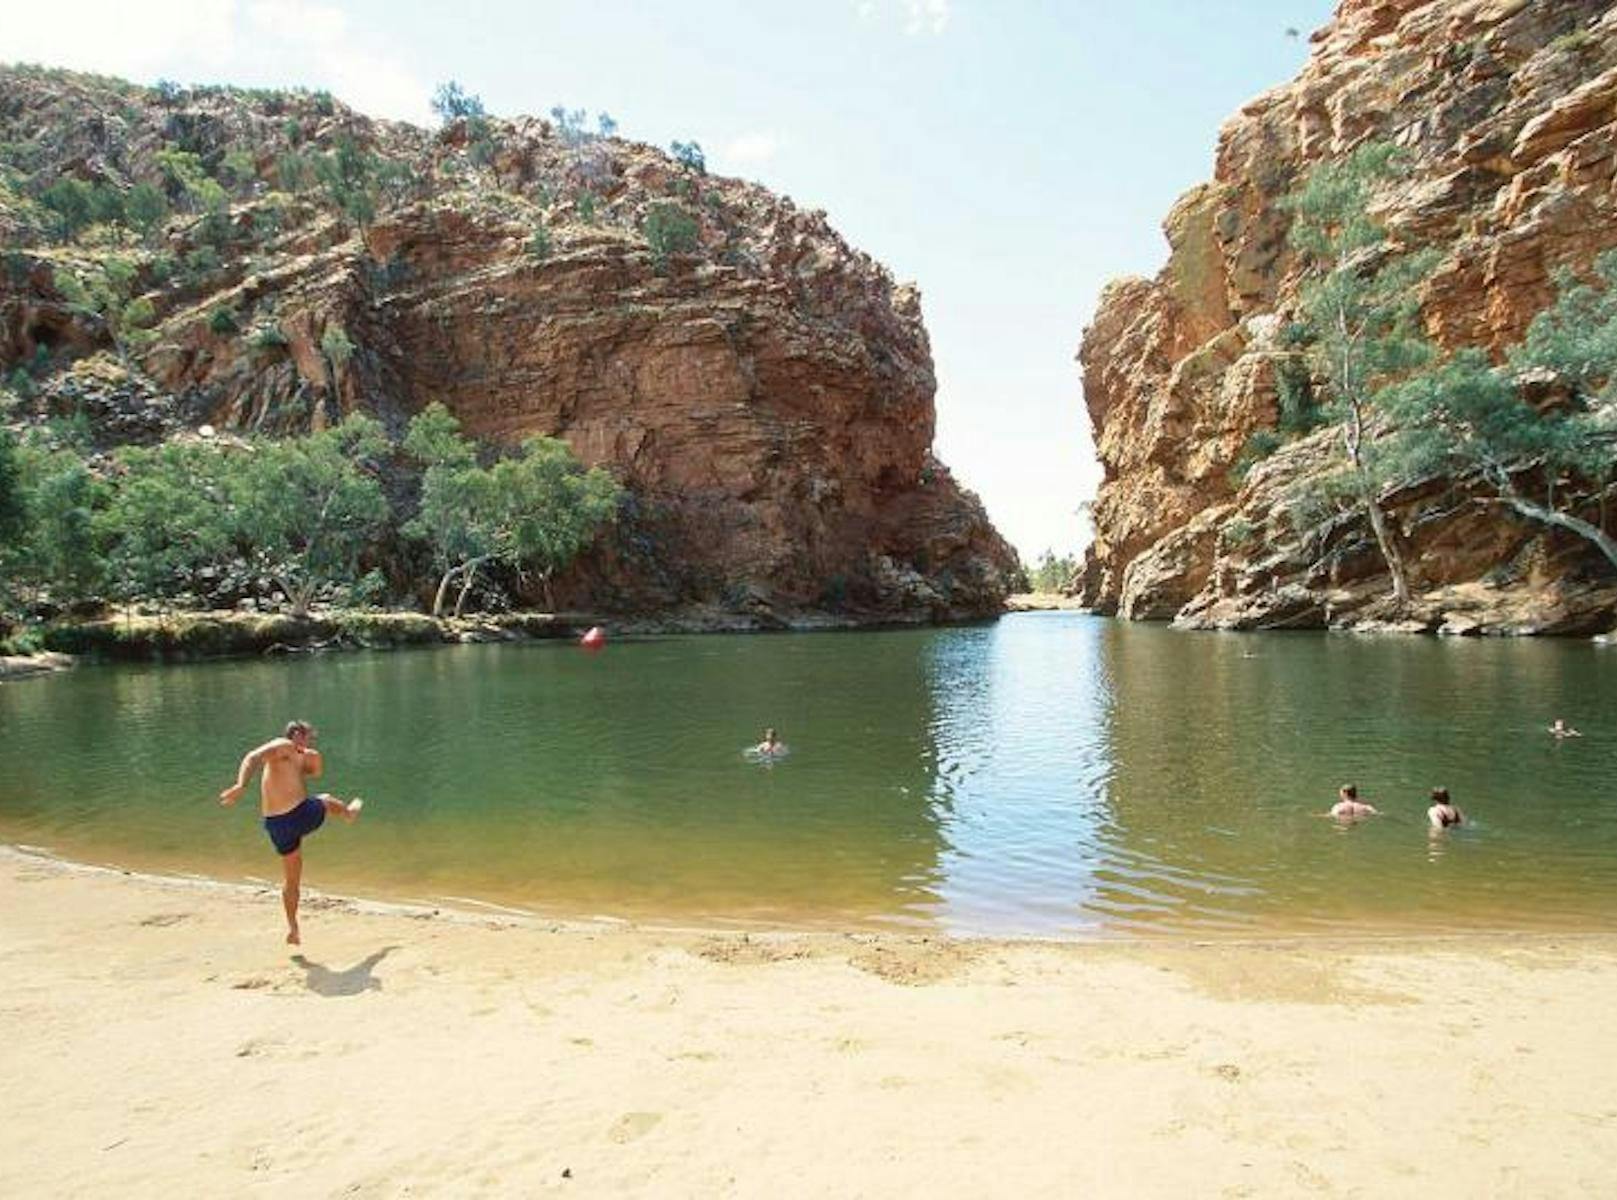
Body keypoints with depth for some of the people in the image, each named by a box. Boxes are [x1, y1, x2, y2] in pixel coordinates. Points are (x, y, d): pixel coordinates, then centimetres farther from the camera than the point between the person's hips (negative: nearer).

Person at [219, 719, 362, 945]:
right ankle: (349, 812, 60)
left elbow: (317, 772, 33)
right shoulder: (284, 746, -6)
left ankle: (292, 929, 22)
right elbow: (253, 758, -24)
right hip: (301, 814, -8)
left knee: (291, 879, 20)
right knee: (326, 800, 28)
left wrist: (312, 757, 17)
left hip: (276, 825, 8)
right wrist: (240, 786, -38)